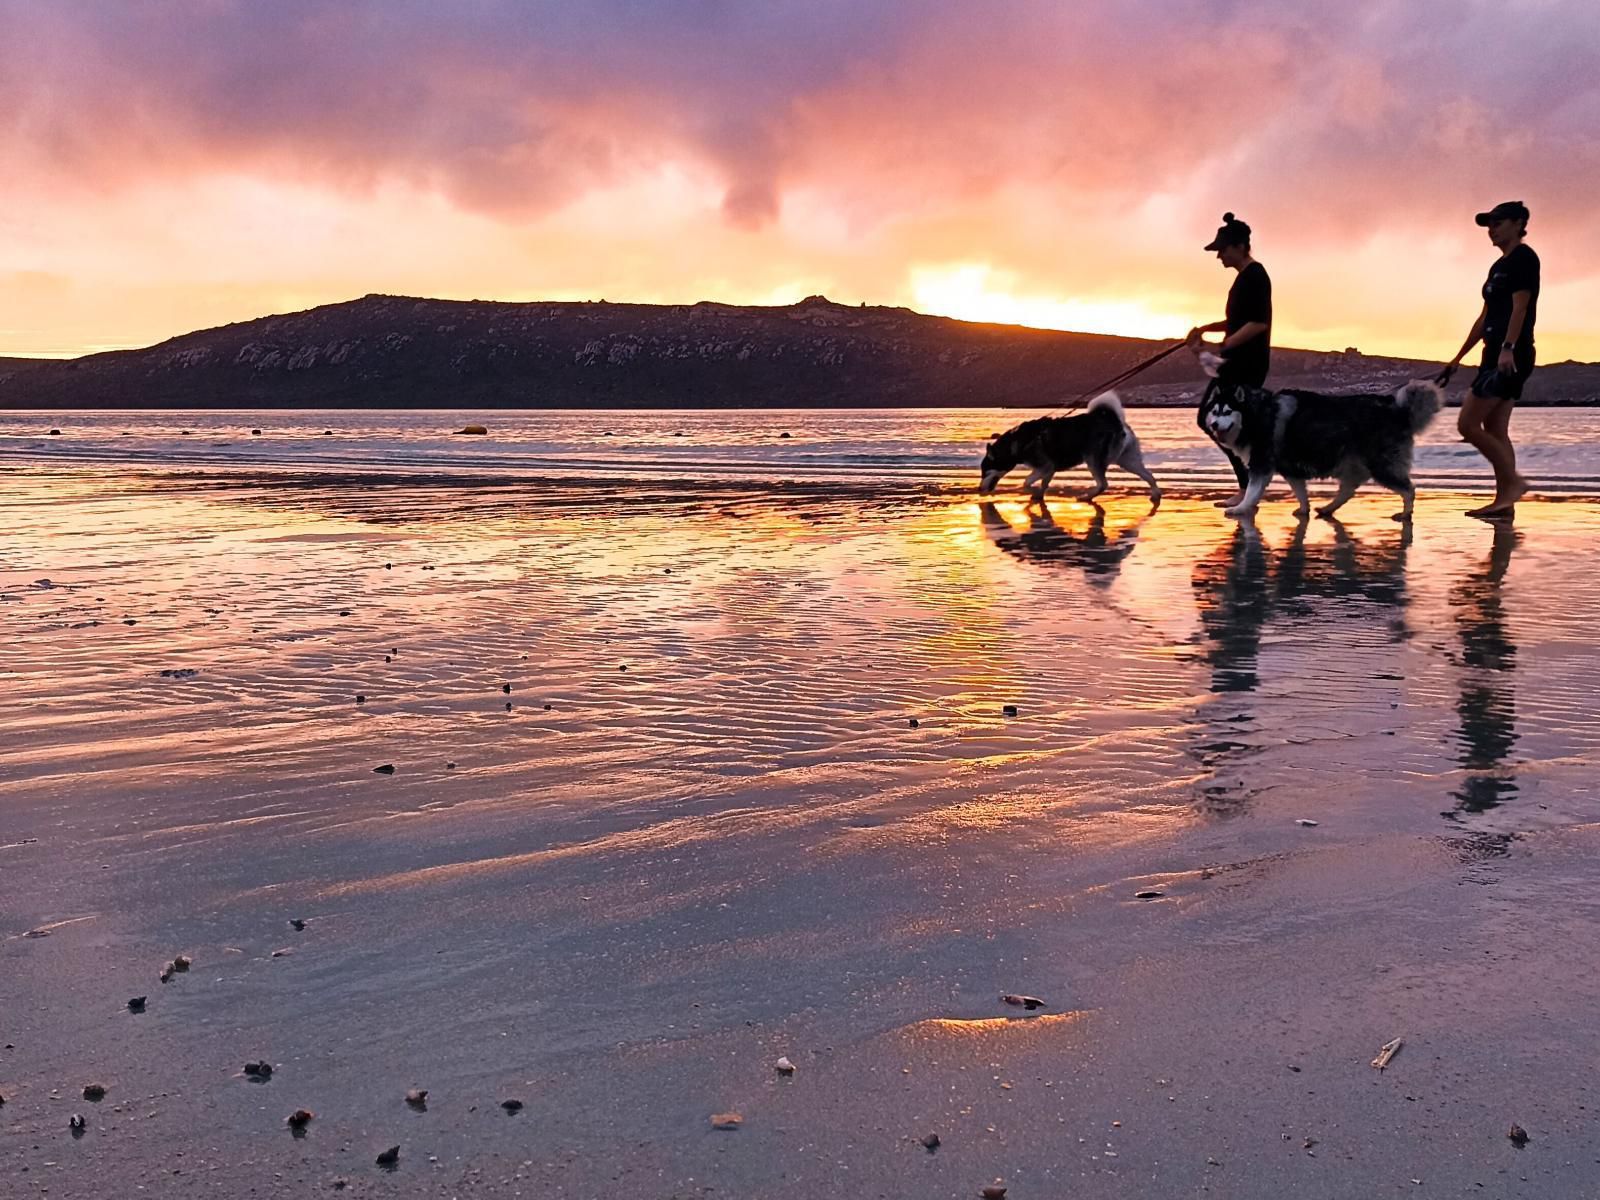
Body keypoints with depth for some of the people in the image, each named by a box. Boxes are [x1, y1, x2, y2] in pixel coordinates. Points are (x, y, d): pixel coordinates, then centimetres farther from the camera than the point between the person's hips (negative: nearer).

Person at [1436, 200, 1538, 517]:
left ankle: (1513, 481, -8)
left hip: (1511, 356, -10)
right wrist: (1458, 358, 22)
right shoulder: (1499, 266, 21)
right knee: (1495, 430, 6)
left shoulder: (1524, 257, -6)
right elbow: (1485, 317, 23)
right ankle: (1505, 501, 6)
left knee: (1468, 424, -12)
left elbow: (1520, 306, -17)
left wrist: (1508, 348, -28)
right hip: (1497, 356, 10)